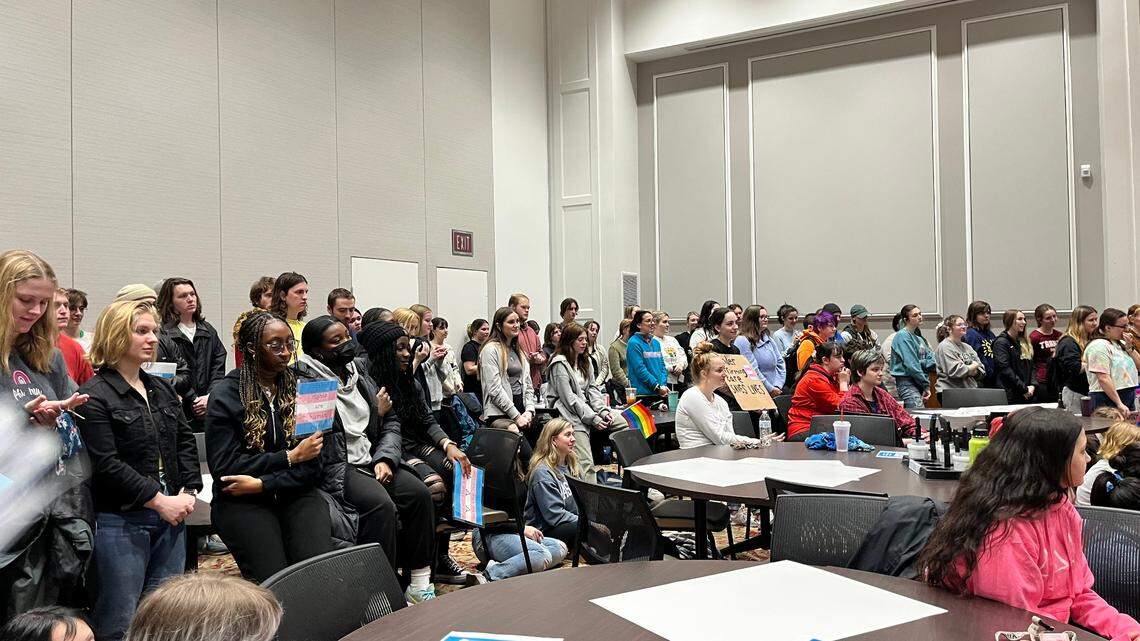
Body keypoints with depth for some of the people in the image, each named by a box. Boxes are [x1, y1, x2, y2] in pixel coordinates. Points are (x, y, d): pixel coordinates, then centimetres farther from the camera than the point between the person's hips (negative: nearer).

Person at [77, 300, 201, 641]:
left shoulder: (162, 388, 12)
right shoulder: (95, 395, -10)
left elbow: (185, 439, 13)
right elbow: (107, 464, -16)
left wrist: (189, 490, -1)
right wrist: (159, 500, -17)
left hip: (171, 515, 7)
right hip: (121, 521, -6)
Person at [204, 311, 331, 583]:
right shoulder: (225, 395, -2)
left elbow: (312, 467, 2)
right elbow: (224, 467, -8)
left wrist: (261, 484, -11)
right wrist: (289, 457, -10)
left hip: (295, 494, 2)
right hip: (241, 502, -2)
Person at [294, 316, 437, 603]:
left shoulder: (360, 373, 13)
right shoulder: (305, 383, -8)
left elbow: (391, 421, 13)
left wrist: (385, 458, -4)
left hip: (371, 459, 7)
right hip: (336, 467, -7)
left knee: (419, 492, -14)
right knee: (380, 504, -30)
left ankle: (420, 583, -6)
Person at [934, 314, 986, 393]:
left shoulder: (967, 347, 18)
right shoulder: (945, 347, -6)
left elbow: (982, 372, 15)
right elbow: (955, 371, -17)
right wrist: (974, 366, -1)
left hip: (970, 391, 7)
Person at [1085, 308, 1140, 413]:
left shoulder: (1121, 344, 14)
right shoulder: (1099, 346, -14)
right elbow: (1103, 379, -21)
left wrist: (1129, 347, 1)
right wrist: (1119, 404, -23)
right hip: (1107, 400, -9)